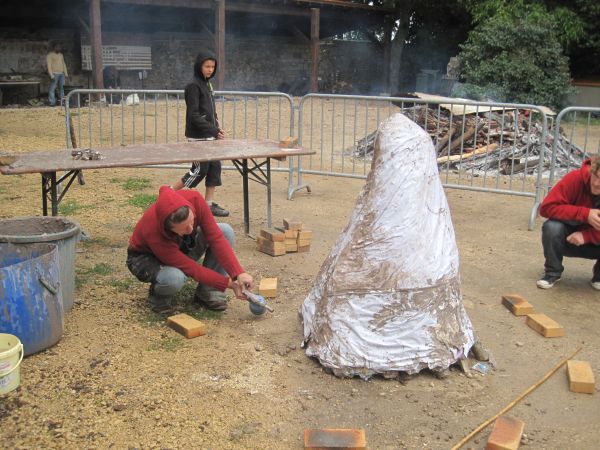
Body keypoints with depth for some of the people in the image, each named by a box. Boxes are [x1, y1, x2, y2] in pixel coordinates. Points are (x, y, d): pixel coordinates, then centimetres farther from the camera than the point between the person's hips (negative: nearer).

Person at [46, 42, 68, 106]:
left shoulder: (60, 55, 20)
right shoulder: (50, 55, -1)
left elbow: (63, 64, 23)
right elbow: (49, 65, -9)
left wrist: (66, 73, 13)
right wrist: (51, 75, -18)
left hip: (61, 74, 6)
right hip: (54, 74, -6)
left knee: (62, 87, -1)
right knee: (52, 88, -7)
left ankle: (62, 101, 1)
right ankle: (51, 102, -6)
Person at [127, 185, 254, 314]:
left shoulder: (194, 199, -32)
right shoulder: (152, 232, -40)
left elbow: (216, 237, -26)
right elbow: (190, 267, -32)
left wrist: (238, 273, -34)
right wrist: (228, 283, -30)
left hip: (181, 246, 5)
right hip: (146, 257, -5)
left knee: (225, 231, -19)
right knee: (174, 278, -41)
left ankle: (207, 292, -9)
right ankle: (158, 295, -3)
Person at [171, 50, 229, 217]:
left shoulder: (207, 84, 13)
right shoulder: (193, 86, -13)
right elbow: (193, 116, -18)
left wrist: (216, 129, 4)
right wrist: (213, 130, -20)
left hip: (209, 136, 8)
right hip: (198, 137, -8)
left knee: (215, 166, 6)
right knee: (200, 170, -4)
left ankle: (209, 203, 14)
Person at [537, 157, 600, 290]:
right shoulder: (576, 178, -25)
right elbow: (547, 207, -30)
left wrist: (585, 235, -33)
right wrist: (585, 214, -36)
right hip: (569, 240, -1)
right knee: (552, 227, -32)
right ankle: (552, 273, -7)